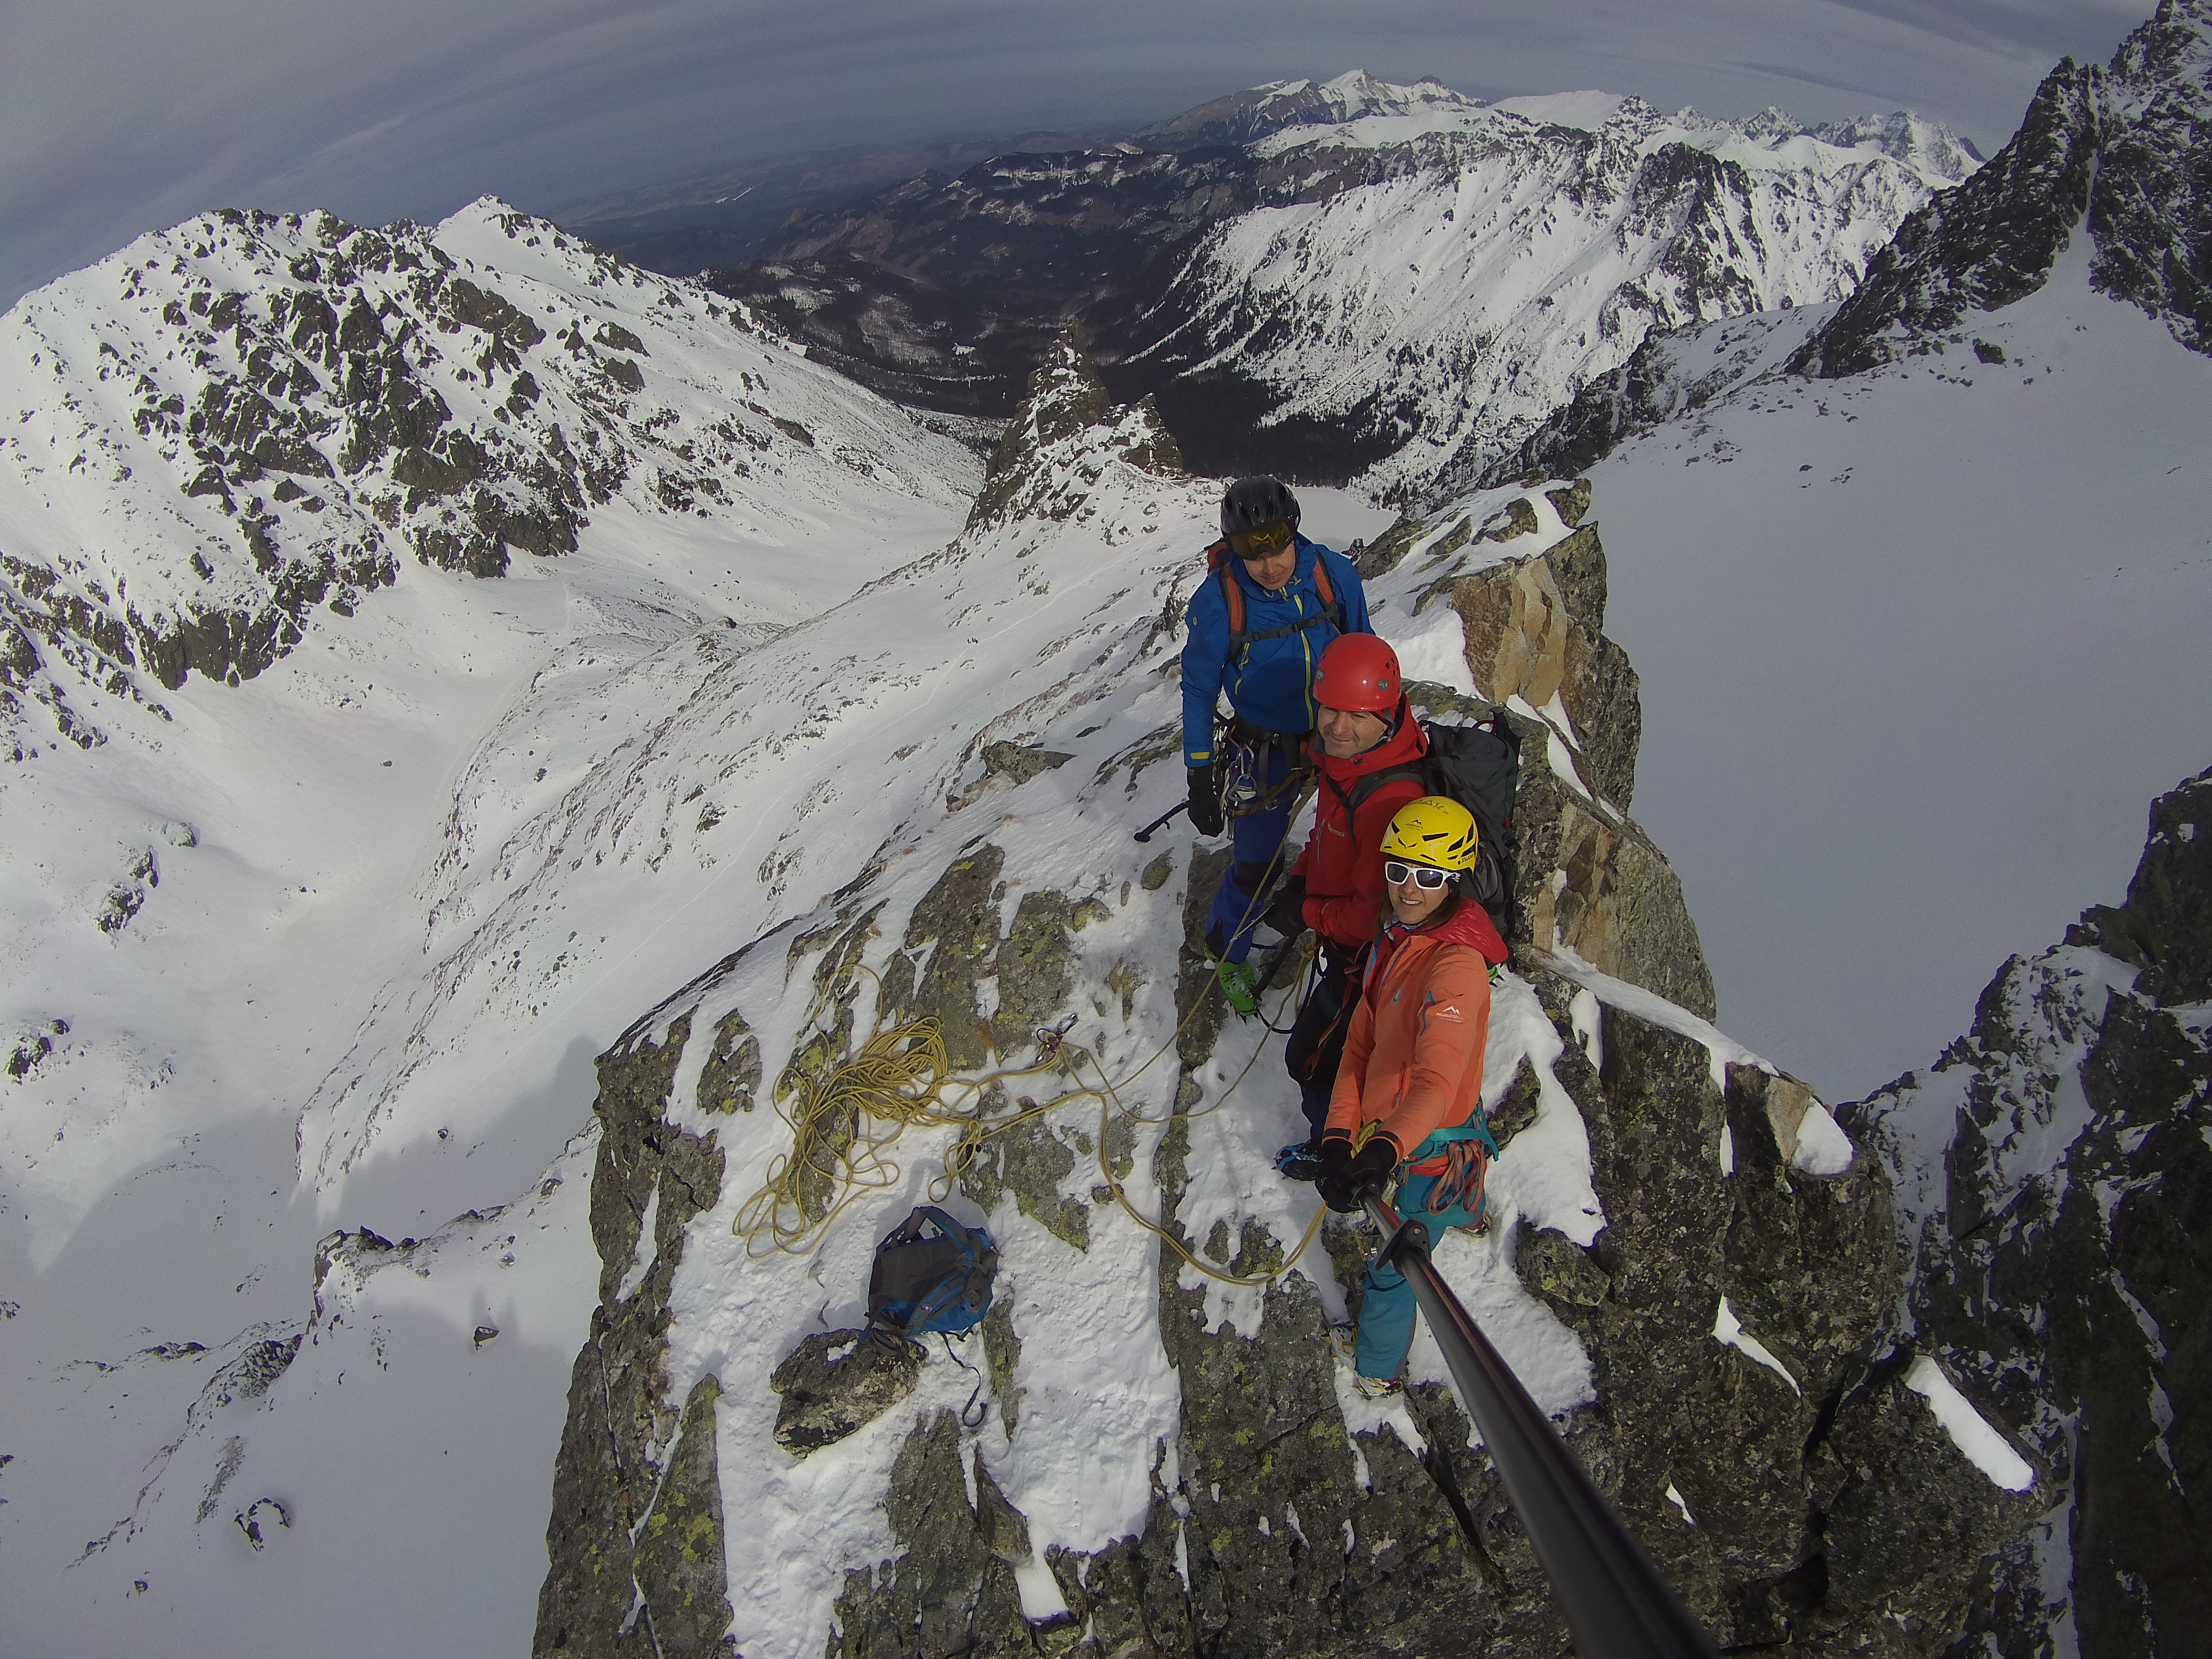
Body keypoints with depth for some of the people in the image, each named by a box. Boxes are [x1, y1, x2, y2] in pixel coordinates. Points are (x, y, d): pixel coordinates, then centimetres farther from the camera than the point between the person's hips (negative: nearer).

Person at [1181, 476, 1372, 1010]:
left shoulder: (1334, 575, -16)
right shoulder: (1218, 599, -22)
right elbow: (1199, 690, -11)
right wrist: (1200, 779, -9)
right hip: (1268, 753, -3)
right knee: (1255, 867, -1)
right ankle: (1227, 955, 27)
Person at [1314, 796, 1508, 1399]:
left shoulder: (1457, 964, -31)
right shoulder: (1395, 939, -3)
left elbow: (1437, 1080, -43)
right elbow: (1361, 1042, -4)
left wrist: (1385, 1149, -58)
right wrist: (1340, 1132, -13)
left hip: (1432, 1144, -9)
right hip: (1388, 1128, 9)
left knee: (1394, 1268, 8)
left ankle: (1378, 1367, 34)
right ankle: (1468, 1214, 73)